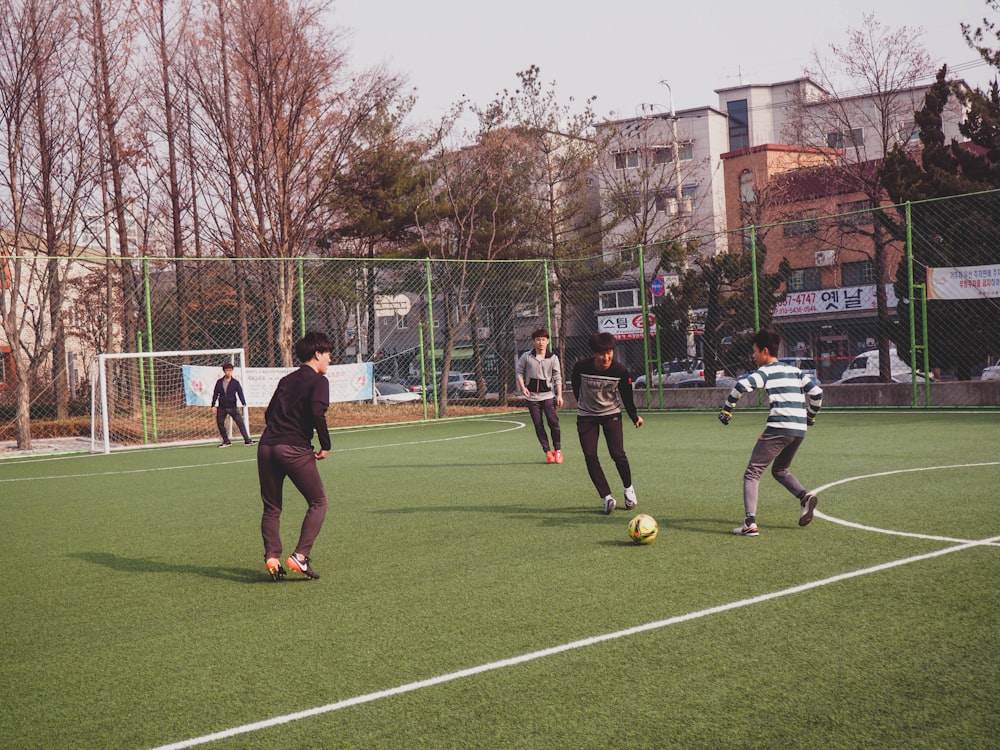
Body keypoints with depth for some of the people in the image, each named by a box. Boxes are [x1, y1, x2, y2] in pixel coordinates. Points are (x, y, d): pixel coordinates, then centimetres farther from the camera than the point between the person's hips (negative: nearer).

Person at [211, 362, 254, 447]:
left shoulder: (235, 382, -1)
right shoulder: (219, 382, 6)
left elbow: (240, 392, -9)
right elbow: (215, 394, 10)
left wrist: (244, 403, -24)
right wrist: (213, 405, 4)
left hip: (232, 407, -3)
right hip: (221, 408, 3)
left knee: (240, 422, -12)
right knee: (220, 424, 5)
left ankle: (247, 440, -10)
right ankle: (226, 441, 20)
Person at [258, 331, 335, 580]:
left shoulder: (286, 380, 21)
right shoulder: (318, 380, 0)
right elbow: (317, 412, -16)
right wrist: (325, 445, -7)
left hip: (267, 445, 6)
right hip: (295, 450, -6)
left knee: (271, 508, 14)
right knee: (318, 502, 7)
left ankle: (272, 557, -4)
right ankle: (300, 556, -6)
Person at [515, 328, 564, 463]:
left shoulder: (553, 358, 0)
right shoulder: (526, 357, 0)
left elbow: (557, 378, 1)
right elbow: (519, 371, 10)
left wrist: (559, 395, -5)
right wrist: (523, 387, -2)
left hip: (548, 395, -1)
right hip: (532, 396, 1)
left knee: (553, 422, -9)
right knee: (538, 425, 2)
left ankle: (558, 450, 6)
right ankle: (547, 451, 10)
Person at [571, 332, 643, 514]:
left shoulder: (620, 371, -20)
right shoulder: (581, 368, -22)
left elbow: (626, 395, -4)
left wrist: (634, 417, -2)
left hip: (611, 413, -1)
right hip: (586, 416, 1)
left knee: (617, 454, -10)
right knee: (590, 457, -10)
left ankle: (628, 489, 16)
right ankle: (606, 498, -3)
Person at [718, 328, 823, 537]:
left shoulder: (766, 371, 0)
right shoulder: (795, 371, 19)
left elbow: (741, 386, -16)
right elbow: (817, 391, 15)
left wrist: (727, 409, -6)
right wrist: (811, 416, 28)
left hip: (778, 428, -7)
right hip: (799, 430, 7)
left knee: (752, 473, -2)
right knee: (780, 470, 27)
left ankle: (750, 523, -15)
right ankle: (805, 496, 1)